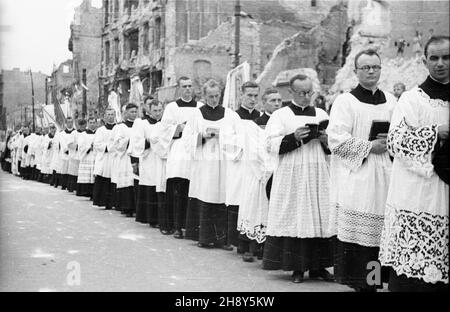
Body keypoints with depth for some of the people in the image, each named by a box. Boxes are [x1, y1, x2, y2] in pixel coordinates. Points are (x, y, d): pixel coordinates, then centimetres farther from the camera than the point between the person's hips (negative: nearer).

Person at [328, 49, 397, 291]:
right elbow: (336, 140, -8)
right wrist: (370, 146, -11)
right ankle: (360, 282, 1)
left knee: (382, 232, 0)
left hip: (385, 178, 4)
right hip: (356, 179, -4)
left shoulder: (391, 101, 16)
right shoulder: (345, 101, 1)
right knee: (356, 233, -7)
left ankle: (373, 280, 9)